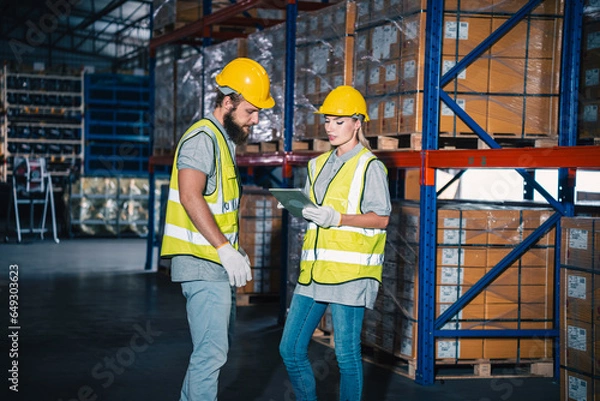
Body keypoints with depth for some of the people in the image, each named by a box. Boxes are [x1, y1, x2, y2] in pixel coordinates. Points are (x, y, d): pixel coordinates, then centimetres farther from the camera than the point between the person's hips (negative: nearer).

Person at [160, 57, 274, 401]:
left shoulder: (226, 140, 18)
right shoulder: (203, 138, -14)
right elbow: (190, 197, -27)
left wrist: (234, 250, 19)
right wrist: (225, 248, -30)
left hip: (218, 262, 11)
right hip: (202, 263, -11)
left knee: (218, 346, 19)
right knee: (212, 351, -12)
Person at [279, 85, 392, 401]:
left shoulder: (370, 166, -3)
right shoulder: (318, 165, 18)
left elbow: (381, 218, -8)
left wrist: (337, 218, -19)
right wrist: (297, 208, 2)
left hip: (350, 271, -7)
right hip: (314, 271, 7)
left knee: (346, 354, -2)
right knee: (290, 348, 7)